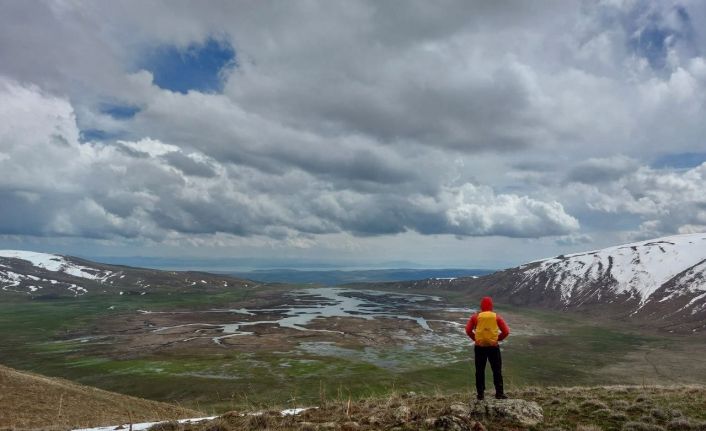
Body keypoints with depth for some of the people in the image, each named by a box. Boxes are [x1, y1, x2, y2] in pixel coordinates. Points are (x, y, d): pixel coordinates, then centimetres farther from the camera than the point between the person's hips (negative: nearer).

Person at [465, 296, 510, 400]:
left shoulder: (475, 317, -2)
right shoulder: (496, 317, -1)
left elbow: (468, 330, -6)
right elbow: (506, 332, -3)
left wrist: (475, 338, 6)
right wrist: (497, 339, 8)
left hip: (479, 347, 0)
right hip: (493, 347, 0)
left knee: (480, 371, 9)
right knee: (497, 371, 10)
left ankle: (480, 394, 12)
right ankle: (499, 393, 9)